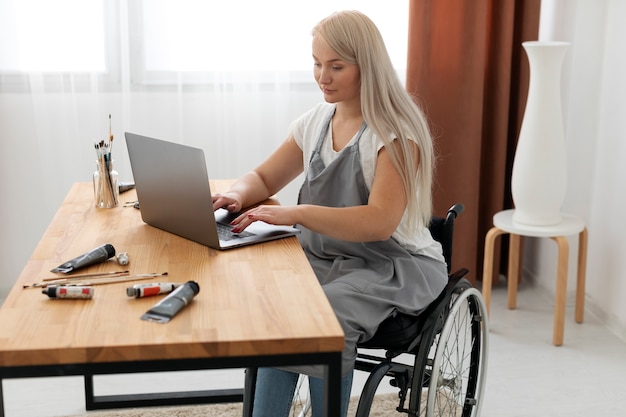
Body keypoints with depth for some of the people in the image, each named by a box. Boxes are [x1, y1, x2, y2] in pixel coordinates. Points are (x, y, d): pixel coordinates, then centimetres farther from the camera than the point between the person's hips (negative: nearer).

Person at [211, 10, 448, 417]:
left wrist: (295, 213, -32)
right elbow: (263, 179, 17)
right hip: (325, 259, 6)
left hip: (396, 266, -5)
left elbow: (379, 223, -23)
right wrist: (237, 194, -7)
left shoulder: (396, 131, -13)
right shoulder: (314, 123, 8)